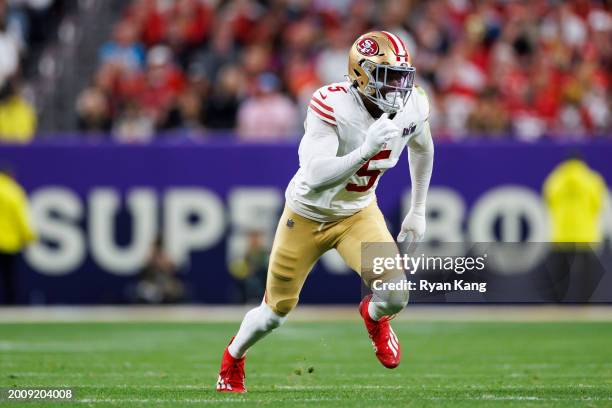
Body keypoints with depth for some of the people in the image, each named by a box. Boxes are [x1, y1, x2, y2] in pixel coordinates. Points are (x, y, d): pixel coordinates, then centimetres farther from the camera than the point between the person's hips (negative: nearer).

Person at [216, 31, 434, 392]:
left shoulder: (412, 106, -17)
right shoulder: (333, 106, -33)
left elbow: (422, 148, 8)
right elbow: (316, 178, -41)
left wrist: (418, 210, 13)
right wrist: (366, 150, -53)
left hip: (359, 213, 3)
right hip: (308, 213, -3)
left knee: (395, 297, -20)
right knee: (275, 313, 11)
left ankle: (374, 316, 20)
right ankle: (234, 356, 45)